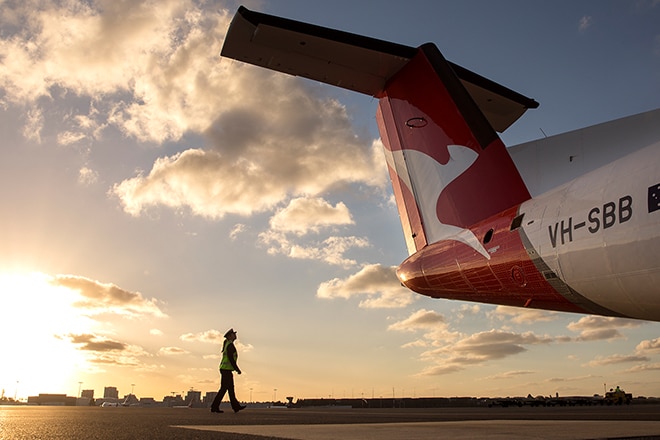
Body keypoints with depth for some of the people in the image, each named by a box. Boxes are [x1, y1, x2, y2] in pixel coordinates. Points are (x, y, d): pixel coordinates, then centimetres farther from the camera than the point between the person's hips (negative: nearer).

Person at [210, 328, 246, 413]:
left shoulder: (227, 344, 18)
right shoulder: (230, 345, -13)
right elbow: (231, 358, -21)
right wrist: (237, 369, -16)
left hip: (224, 369, 10)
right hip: (226, 369, -10)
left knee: (231, 388, 11)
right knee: (224, 388, -7)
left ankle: (236, 406, 14)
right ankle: (214, 407, -4)